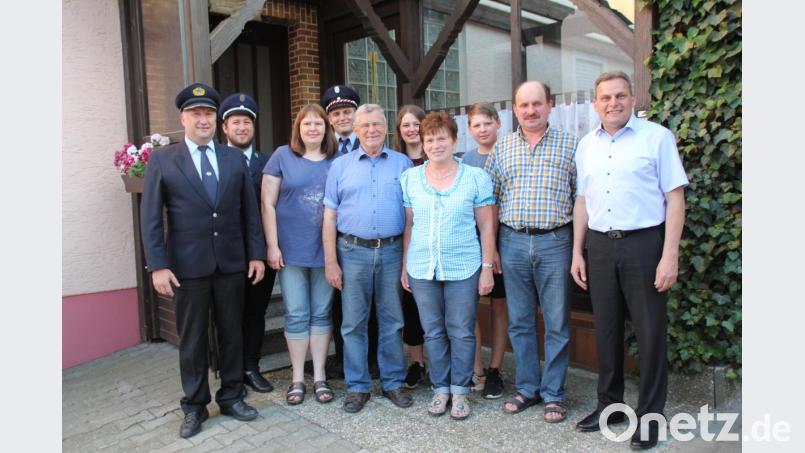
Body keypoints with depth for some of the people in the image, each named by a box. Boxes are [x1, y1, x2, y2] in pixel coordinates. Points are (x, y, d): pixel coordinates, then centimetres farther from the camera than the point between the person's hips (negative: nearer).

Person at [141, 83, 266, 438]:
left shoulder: (235, 158, 6)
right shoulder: (161, 161, 0)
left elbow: (250, 211, 6)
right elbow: (150, 218, -3)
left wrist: (256, 254, 2)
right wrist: (158, 265, -10)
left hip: (232, 263, 2)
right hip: (187, 265, -2)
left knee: (232, 334, 12)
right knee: (192, 339, 9)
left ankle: (231, 396, 28)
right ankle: (194, 406, 24)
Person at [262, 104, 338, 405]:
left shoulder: (336, 161, 5)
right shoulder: (282, 156, 1)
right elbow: (268, 204, -1)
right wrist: (272, 245, -7)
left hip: (325, 249, 2)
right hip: (291, 250, -1)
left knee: (322, 313, 10)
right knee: (296, 315, 5)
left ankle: (319, 376, 22)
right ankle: (297, 378, 19)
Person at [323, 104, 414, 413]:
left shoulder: (403, 164, 7)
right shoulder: (340, 166, 7)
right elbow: (330, 216, 4)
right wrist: (330, 261, -2)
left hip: (392, 251, 0)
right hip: (353, 251, 0)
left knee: (392, 320, 9)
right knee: (353, 323, 6)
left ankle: (393, 382, 23)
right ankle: (357, 386, 19)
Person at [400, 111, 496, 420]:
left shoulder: (476, 177, 0)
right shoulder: (410, 178, 6)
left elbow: (487, 226, 0)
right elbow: (407, 226, 8)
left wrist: (487, 267, -4)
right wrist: (404, 266, 7)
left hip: (464, 269, -2)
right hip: (421, 269, 2)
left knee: (462, 332, 6)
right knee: (433, 332, 12)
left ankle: (460, 390, 22)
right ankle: (440, 388, 27)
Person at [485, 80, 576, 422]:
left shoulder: (569, 145, 4)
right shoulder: (501, 147, 9)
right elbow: (489, 199, 9)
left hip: (554, 242, -2)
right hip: (512, 241, 2)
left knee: (557, 323, 4)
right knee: (519, 321, 10)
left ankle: (553, 394, 19)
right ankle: (527, 388, 26)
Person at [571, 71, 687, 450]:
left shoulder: (657, 137, -3)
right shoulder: (586, 145, 10)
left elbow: (675, 197, -6)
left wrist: (670, 255, -12)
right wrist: (577, 252, 10)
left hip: (644, 243, -4)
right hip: (599, 246, 4)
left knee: (650, 332, 4)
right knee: (606, 329, 12)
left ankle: (649, 416, 19)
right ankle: (609, 404, 29)